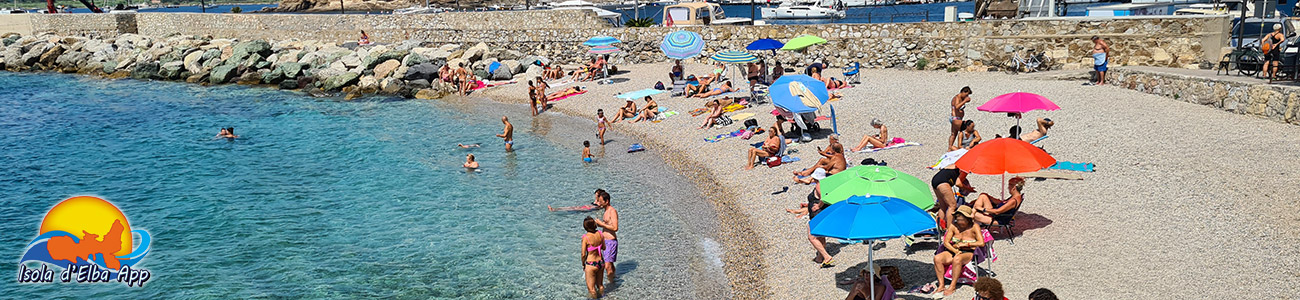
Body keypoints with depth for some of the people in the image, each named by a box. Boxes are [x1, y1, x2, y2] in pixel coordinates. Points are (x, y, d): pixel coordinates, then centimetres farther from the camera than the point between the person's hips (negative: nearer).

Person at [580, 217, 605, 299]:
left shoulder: (586, 238, -22)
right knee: (600, 285, 25)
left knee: (591, 289, 11)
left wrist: (583, 264, 0)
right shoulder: (600, 234, -7)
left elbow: (583, 255, -17)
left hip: (591, 264, -6)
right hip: (601, 262, 6)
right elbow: (604, 247, 9)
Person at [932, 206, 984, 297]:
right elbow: (946, 242, 2)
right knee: (937, 258, -24)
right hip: (953, 251, 4)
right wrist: (955, 251, -15)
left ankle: (952, 286, -30)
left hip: (969, 253, -4)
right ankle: (941, 285, -23)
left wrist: (965, 244, -12)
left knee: (957, 259, -39)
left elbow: (981, 243, -13)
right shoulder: (953, 226, 5)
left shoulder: (974, 226, -4)